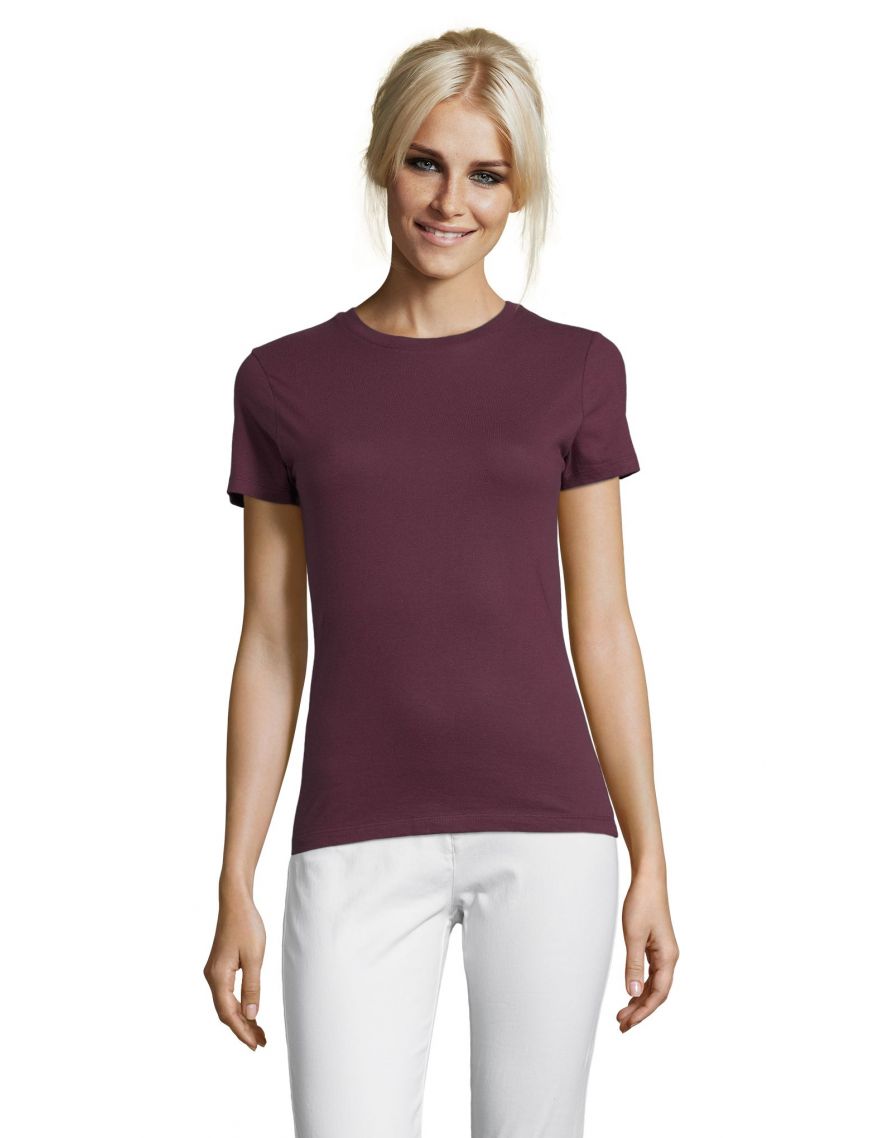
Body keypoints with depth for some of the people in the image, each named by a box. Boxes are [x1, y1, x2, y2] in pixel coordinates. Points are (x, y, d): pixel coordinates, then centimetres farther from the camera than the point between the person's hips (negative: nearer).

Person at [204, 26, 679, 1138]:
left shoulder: (574, 372, 5)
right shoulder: (284, 382, 5)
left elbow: (602, 631, 6)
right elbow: (271, 646, 6)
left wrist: (649, 863, 3)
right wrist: (236, 890, 4)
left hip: (545, 835, 0)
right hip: (360, 847, 0)